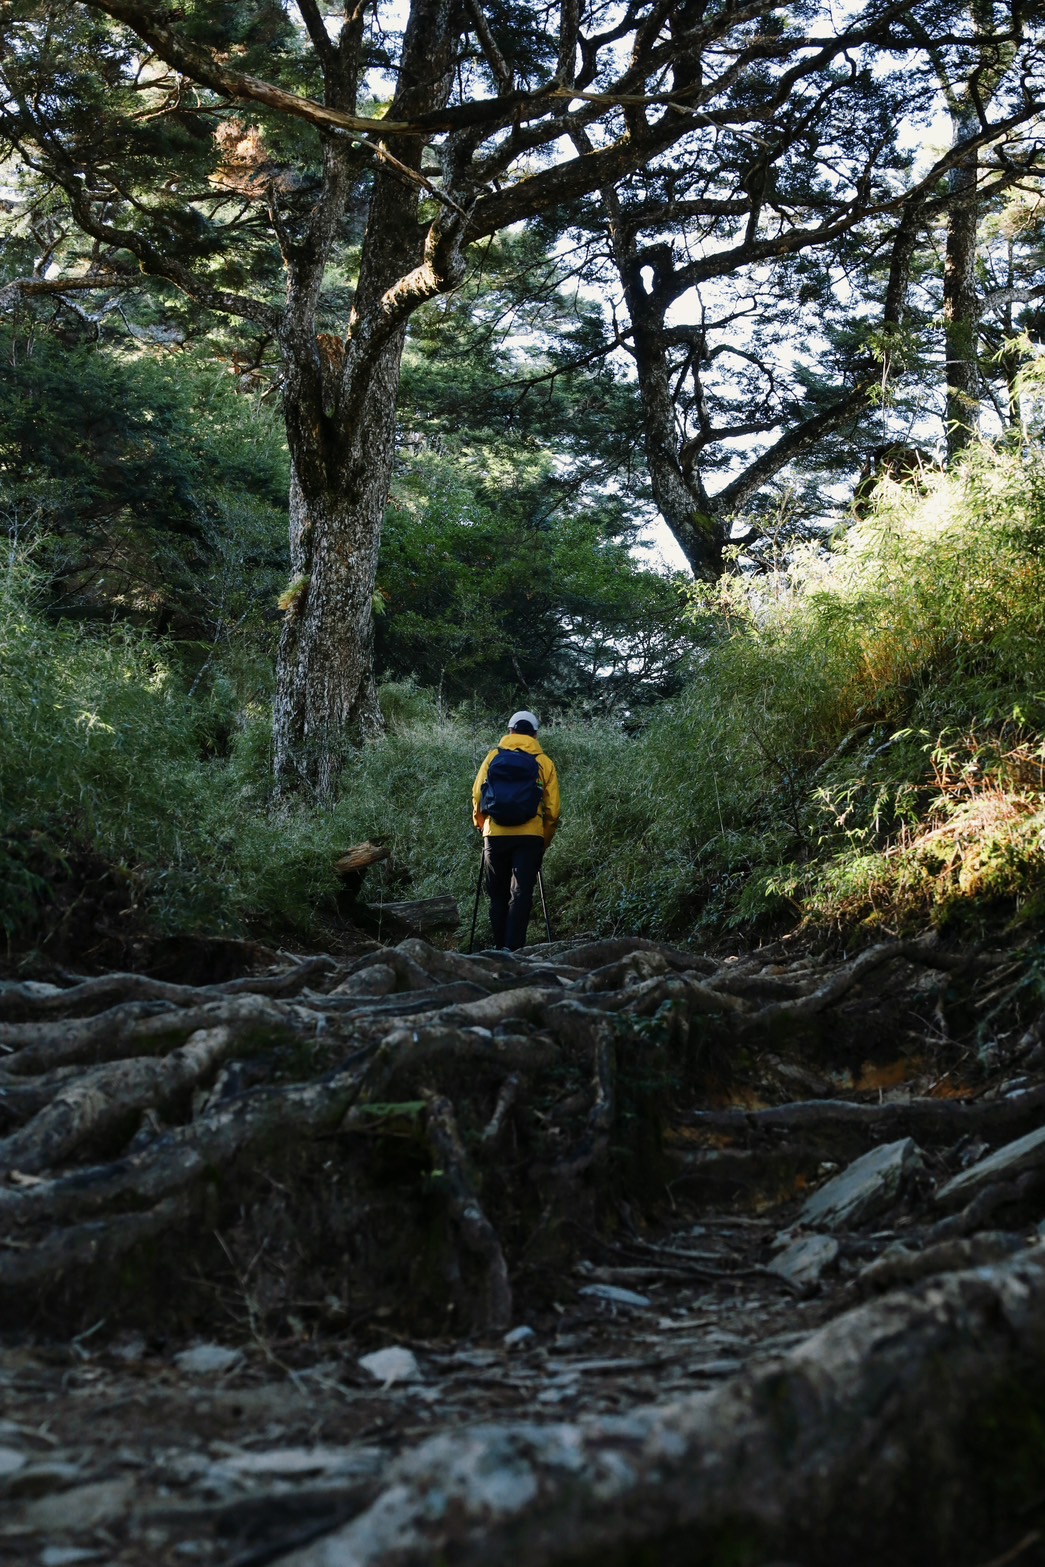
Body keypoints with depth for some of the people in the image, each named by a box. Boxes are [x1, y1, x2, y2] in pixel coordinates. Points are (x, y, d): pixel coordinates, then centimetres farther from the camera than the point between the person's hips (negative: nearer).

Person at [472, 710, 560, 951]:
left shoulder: (494, 756, 8)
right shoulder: (544, 762, 7)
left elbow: (477, 795, 4)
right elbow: (553, 808, 6)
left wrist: (481, 825, 20)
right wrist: (544, 841, 16)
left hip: (496, 834, 1)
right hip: (530, 836, -1)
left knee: (498, 896, 12)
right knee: (521, 895, -3)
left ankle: (499, 948, 13)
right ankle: (514, 949, -13)